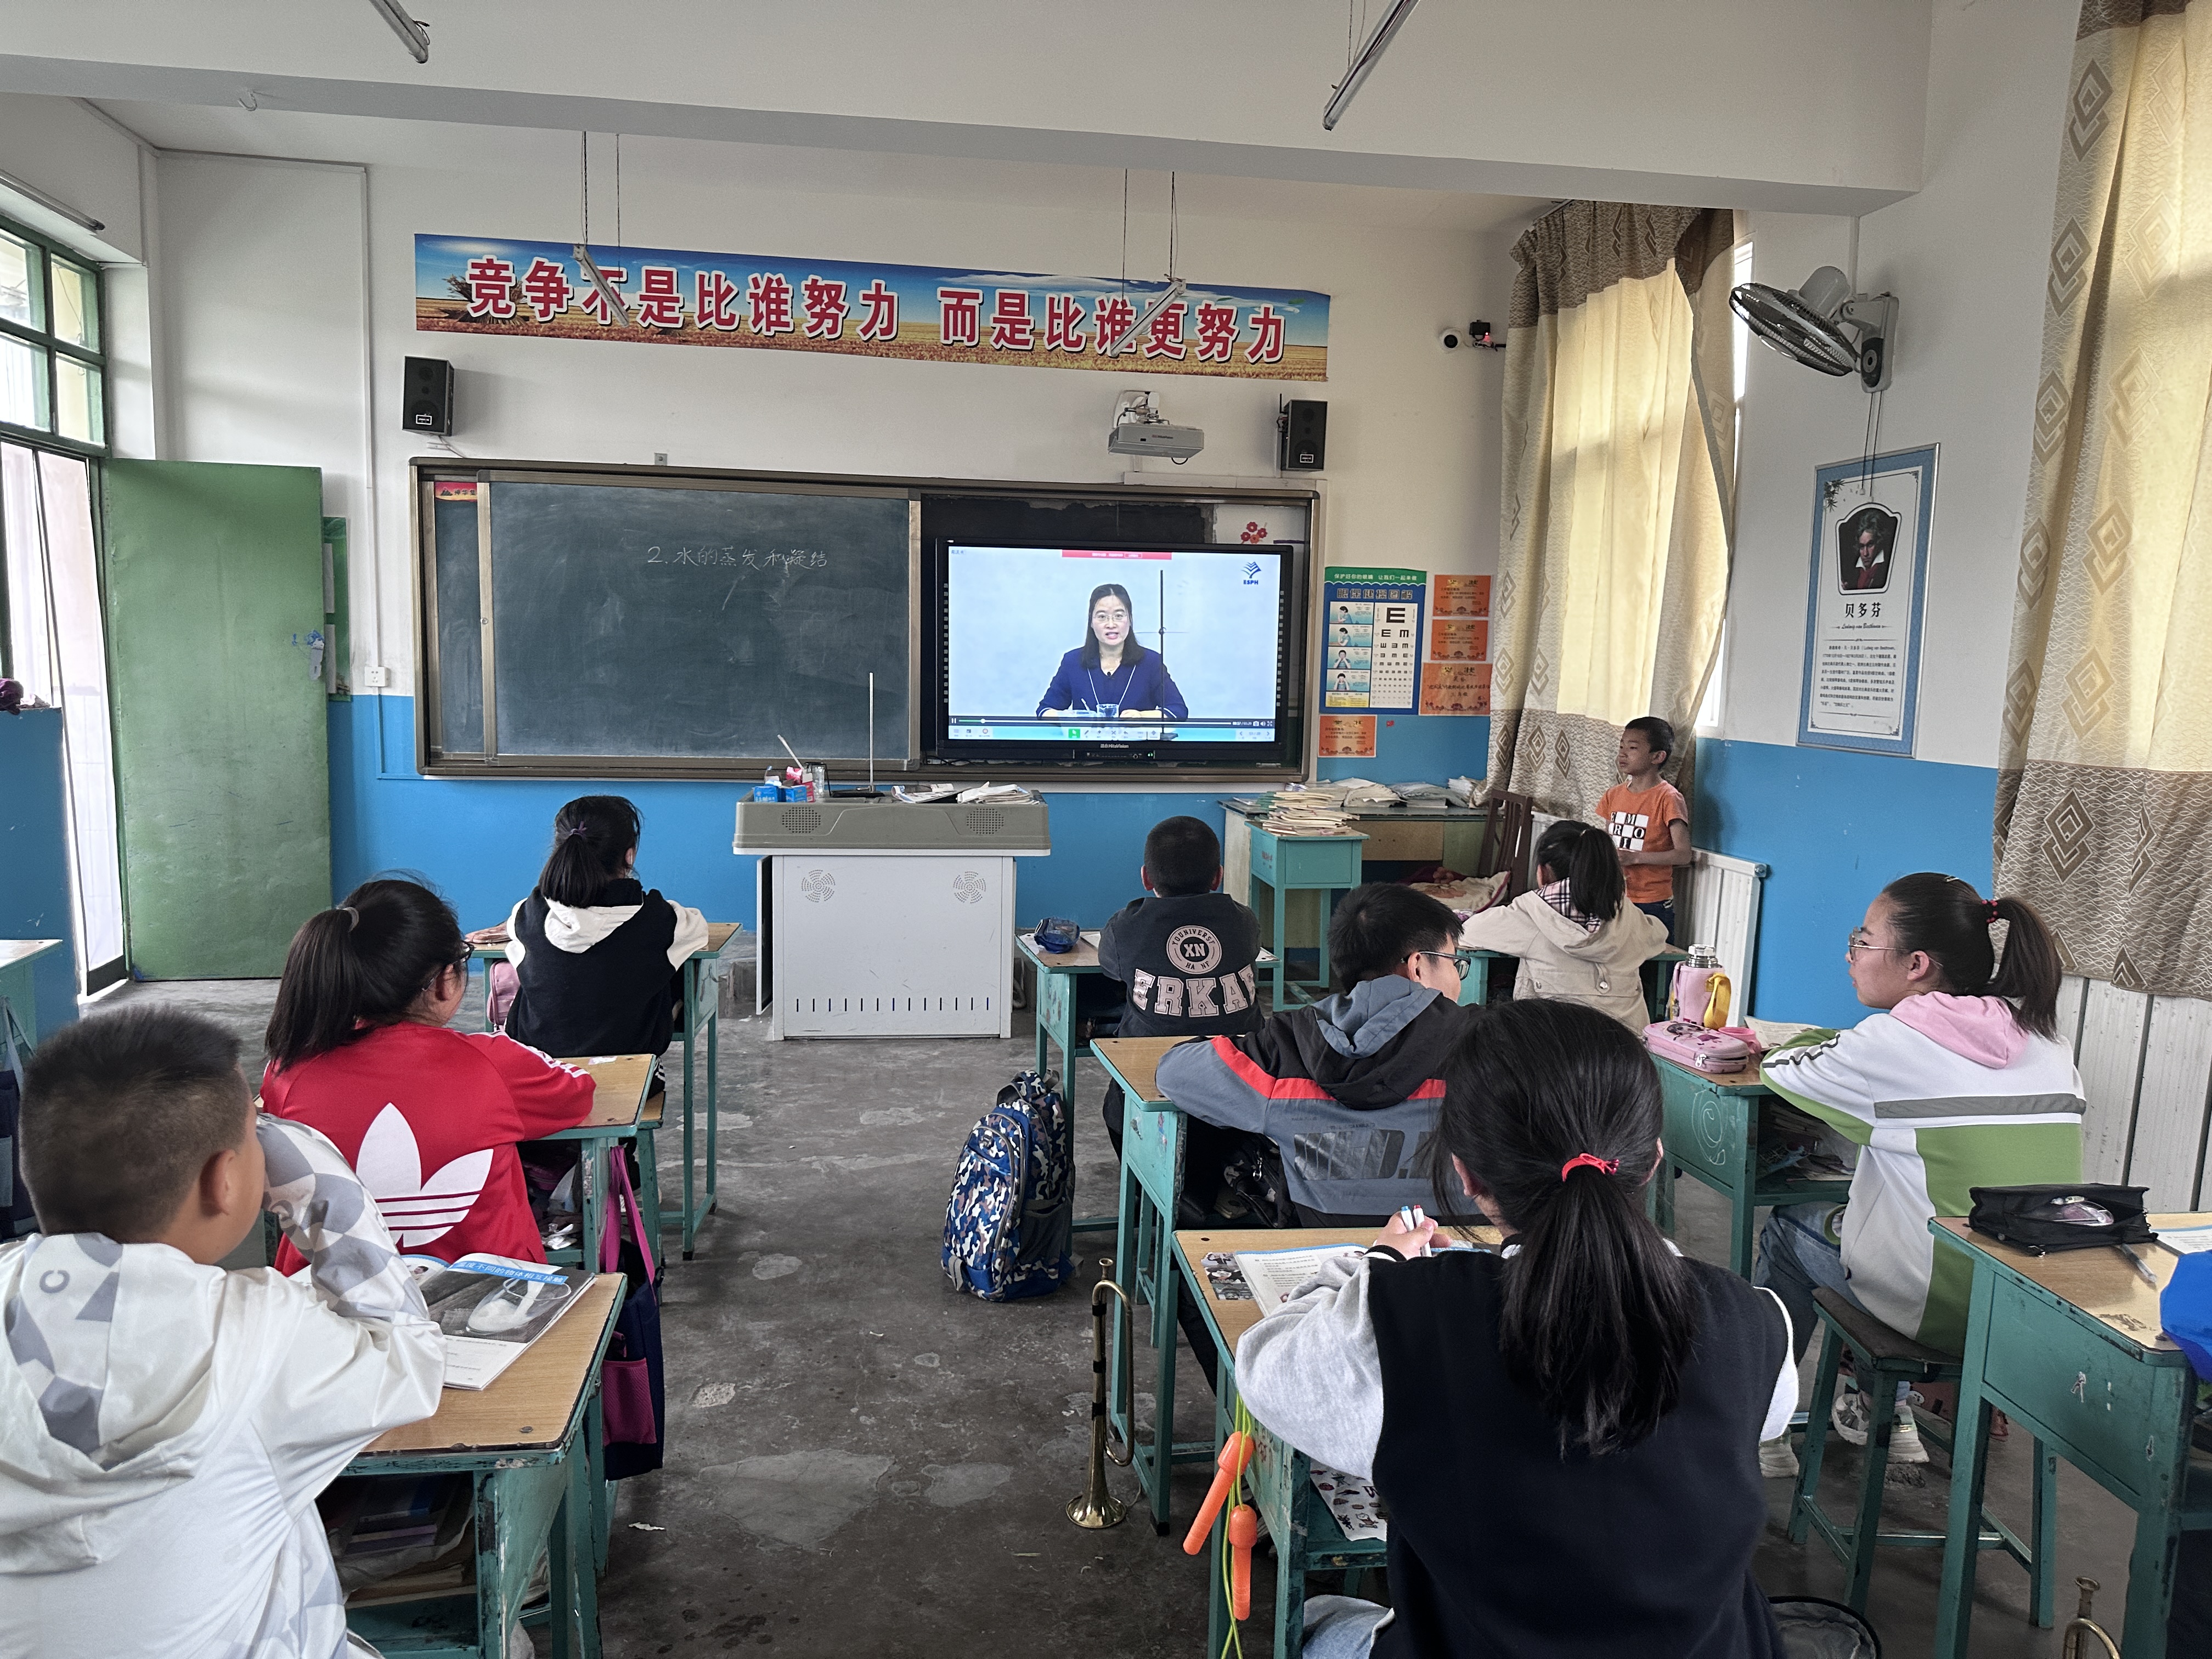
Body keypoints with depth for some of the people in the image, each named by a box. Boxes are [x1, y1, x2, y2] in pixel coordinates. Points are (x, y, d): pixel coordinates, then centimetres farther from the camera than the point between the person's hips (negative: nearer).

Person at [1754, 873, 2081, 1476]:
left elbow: (1784, 1069, -1)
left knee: (1790, 1228, 19)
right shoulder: (2047, 1042, 2)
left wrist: (1820, 1042, 20)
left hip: (1939, 1307, -6)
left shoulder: (1894, 1040, -17)